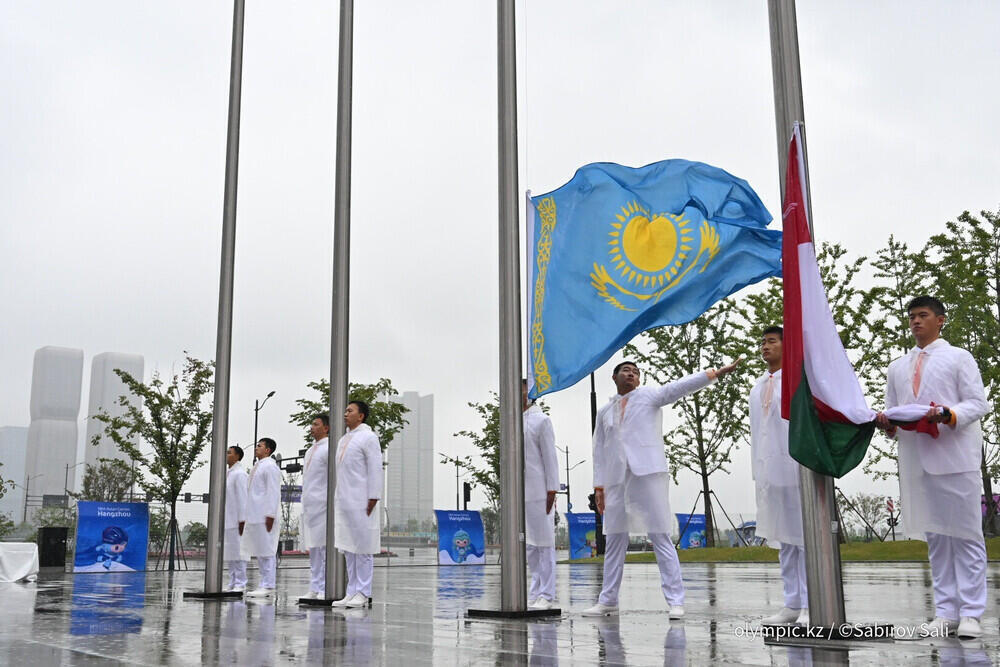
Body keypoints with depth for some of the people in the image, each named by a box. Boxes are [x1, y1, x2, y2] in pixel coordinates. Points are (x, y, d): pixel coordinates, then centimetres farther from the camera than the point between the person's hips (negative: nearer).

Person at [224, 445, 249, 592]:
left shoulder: (239, 473, -8)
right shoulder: (227, 473, 20)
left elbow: (242, 497, -14)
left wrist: (242, 521, -19)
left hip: (236, 520, -9)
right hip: (226, 520, 9)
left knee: (237, 552, -8)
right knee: (228, 553, 8)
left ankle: (240, 584, -6)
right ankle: (233, 584, 12)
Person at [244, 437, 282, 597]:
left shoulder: (270, 466, -8)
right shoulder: (257, 466, 21)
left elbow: (273, 492, -15)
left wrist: (270, 515, -20)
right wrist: (248, 516, 18)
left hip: (265, 517, -10)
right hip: (255, 516, 10)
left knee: (267, 551, -7)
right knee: (259, 553, 10)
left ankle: (268, 586, -6)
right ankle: (265, 585, 14)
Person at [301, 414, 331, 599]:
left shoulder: (329, 449, -7)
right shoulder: (310, 451, 20)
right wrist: (305, 506, 20)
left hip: (322, 506, -9)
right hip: (309, 506, 9)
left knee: (325, 549, -8)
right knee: (313, 550, 10)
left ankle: (325, 589, -7)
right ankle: (315, 588, 15)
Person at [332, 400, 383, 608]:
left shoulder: (368, 437, -4)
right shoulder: (344, 439, 20)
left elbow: (375, 469, -10)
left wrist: (373, 499, -15)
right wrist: (337, 499, 15)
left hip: (360, 502, -8)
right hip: (344, 502, 8)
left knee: (363, 548, -5)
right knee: (348, 549, 9)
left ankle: (362, 593, -1)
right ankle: (351, 592, 14)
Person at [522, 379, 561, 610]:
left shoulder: (541, 420, -2)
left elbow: (550, 456, -6)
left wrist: (552, 491, -11)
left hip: (538, 492, -6)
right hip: (517, 494, 7)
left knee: (543, 543, -3)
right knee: (528, 546, 9)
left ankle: (546, 596, 0)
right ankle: (535, 592, 16)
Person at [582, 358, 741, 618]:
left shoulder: (648, 396, 7)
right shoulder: (605, 412, 19)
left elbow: (680, 386, -6)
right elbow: (600, 450, 17)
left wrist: (716, 373, -18)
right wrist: (598, 486, 9)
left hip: (648, 473, -4)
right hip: (616, 480, 5)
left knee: (661, 538, -7)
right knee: (614, 542, 9)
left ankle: (675, 601, -5)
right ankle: (608, 601, 18)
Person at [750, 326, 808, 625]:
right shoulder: (758, 387, 18)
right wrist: (757, 472, 14)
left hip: (796, 468, -6)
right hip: (768, 471, 7)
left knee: (805, 538, -5)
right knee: (783, 539, 8)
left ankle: (810, 607, -3)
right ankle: (792, 604, 13)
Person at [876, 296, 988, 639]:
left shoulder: (959, 357, 7)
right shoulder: (898, 367, 20)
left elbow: (978, 403, -2)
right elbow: (893, 410, 19)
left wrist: (947, 414, -20)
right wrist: (887, 422, -5)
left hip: (956, 456, -4)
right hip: (916, 460, 4)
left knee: (966, 534, -3)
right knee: (935, 537, 6)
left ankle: (970, 613, 1)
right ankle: (946, 612, 10)